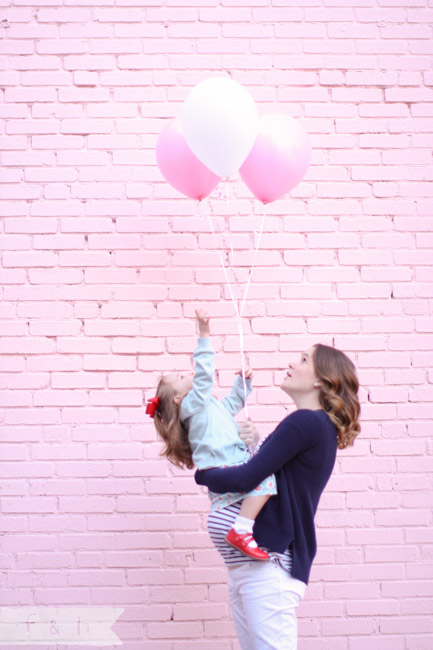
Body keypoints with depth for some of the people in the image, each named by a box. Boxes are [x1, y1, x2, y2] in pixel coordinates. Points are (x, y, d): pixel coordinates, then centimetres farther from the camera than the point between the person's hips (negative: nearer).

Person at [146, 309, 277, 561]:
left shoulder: (214, 406, 29)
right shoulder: (192, 404, 0)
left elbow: (235, 401, 43)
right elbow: (204, 374, -13)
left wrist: (244, 381, 27)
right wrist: (204, 335, -18)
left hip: (232, 468, 10)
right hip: (223, 471, -10)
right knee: (266, 478, -30)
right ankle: (241, 531, -33)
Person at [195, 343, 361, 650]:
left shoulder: (306, 422, -12)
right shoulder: (318, 428, 18)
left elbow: (246, 479, -17)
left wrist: (202, 474, 1)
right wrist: (257, 443, 4)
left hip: (268, 563, -10)